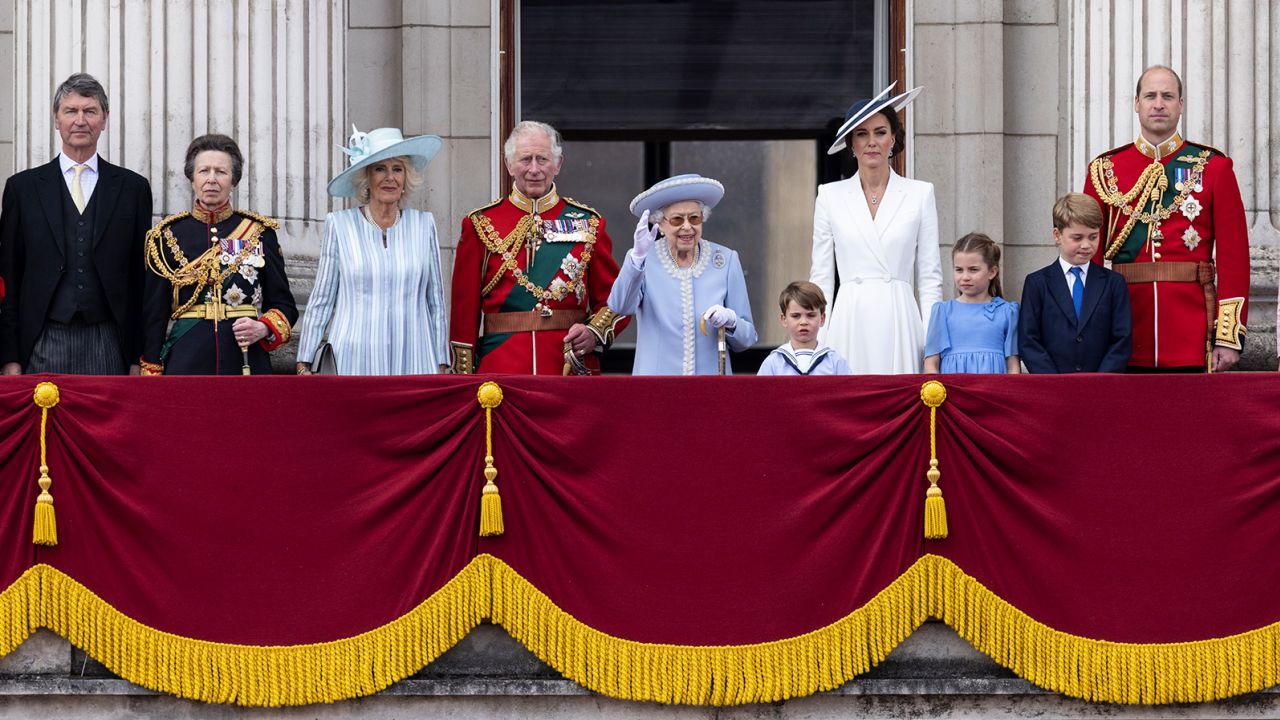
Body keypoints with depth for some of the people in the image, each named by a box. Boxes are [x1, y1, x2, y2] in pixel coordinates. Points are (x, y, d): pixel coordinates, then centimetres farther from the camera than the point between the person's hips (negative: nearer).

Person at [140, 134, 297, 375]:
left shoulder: (260, 233, 8)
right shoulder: (167, 235, 6)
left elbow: (285, 306, 13)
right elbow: (153, 316, 8)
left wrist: (263, 328, -9)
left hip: (247, 363, 1)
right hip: (187, 363, -1)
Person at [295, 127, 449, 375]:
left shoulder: (424, 225, 8)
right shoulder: (340, 225, 4)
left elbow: (436, 301, 12)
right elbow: (321, 302, 7)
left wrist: (442, 366, 10)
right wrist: (304, 365, 4)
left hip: (413, 364, 1)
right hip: (353, 362, -1)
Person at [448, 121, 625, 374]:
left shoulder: (587, 223, 8)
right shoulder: (481, 225, 5)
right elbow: (464, 306, 3)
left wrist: (595, 333, -11)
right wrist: (464, 378, -2)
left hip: (572, 368, 1)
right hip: (500, 371, -1)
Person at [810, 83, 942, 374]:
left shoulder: (920, 194, 7)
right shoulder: (831, 196, 9)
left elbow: (929, 277, 7)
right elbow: (821, 276, 9)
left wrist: (932, 341, -1)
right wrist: (817, 341, 2)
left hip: (899, 320, 0)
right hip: (849, 323, 0)